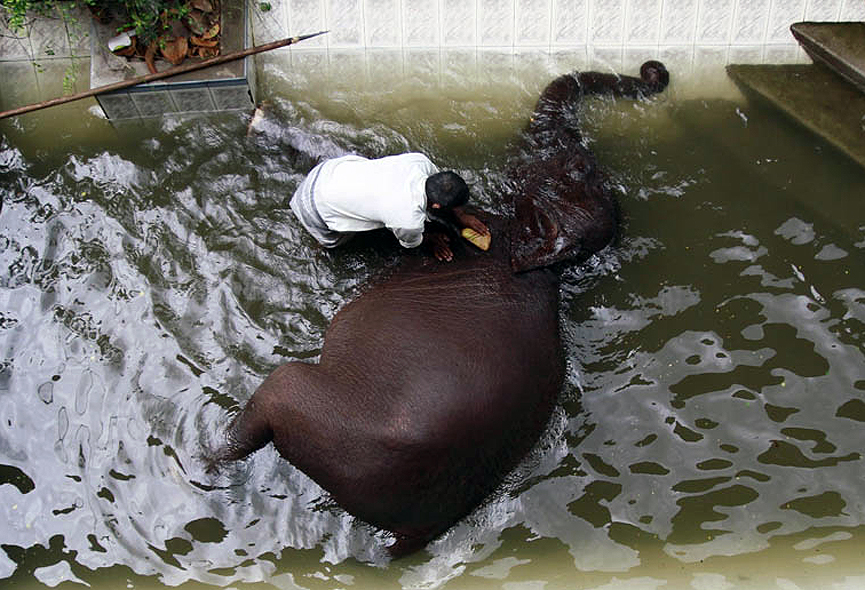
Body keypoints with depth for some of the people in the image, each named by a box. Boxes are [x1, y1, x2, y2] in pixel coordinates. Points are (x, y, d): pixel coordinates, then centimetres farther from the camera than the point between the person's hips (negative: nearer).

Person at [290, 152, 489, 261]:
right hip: (318, 205, -5)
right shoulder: (409, 220, -32)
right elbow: (410, 242, -4)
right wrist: (430, 239, 13)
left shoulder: (420, 161, -17)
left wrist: (461, 215, 14)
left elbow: (445, 191, 7)